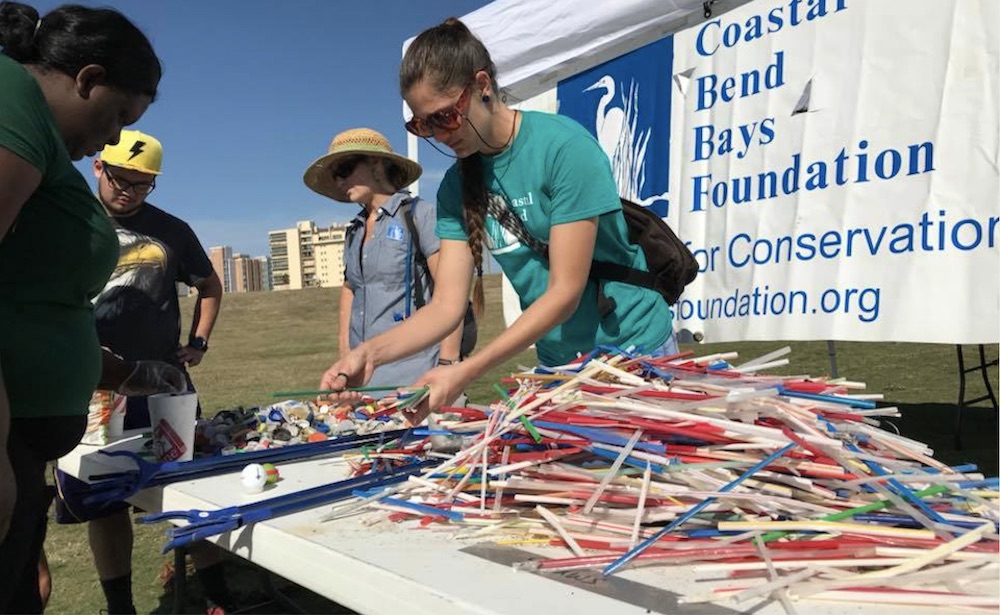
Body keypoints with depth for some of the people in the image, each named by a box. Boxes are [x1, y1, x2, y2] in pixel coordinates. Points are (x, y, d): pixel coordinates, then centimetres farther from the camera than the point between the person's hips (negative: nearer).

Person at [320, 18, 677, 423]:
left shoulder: (565, 147, -19)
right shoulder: (455, 186, -2)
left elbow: (565, 293, -22)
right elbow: (447, 306, -5)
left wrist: (465, 373, -27)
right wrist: (371, 353, -22)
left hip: (632, 348, -4)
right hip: (558, 364, 4)